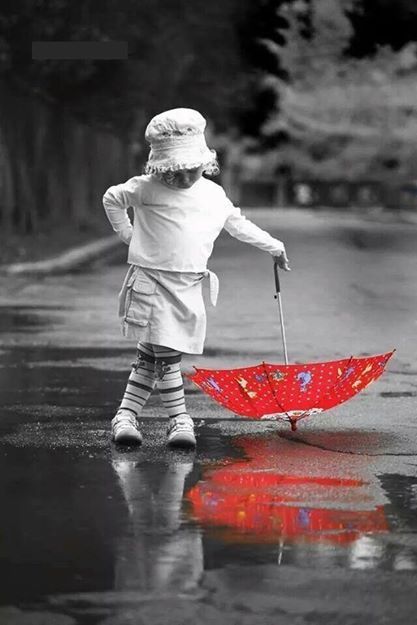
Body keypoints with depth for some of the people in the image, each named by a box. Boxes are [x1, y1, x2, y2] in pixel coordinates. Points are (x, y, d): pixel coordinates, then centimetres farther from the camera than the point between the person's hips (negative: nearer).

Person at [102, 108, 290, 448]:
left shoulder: (214, 194, 9)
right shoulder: (146, 189, -3)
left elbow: (239, 225, 25)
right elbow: (112, 198, 13)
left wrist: (273, 245, 32)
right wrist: (127, 233, 10)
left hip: (189, 288, 3)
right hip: (152, 282, -3)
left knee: (150, 356, 3)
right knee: (165, 354, -10)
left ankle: (127, 413, 10)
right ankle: (179, 418, -2)